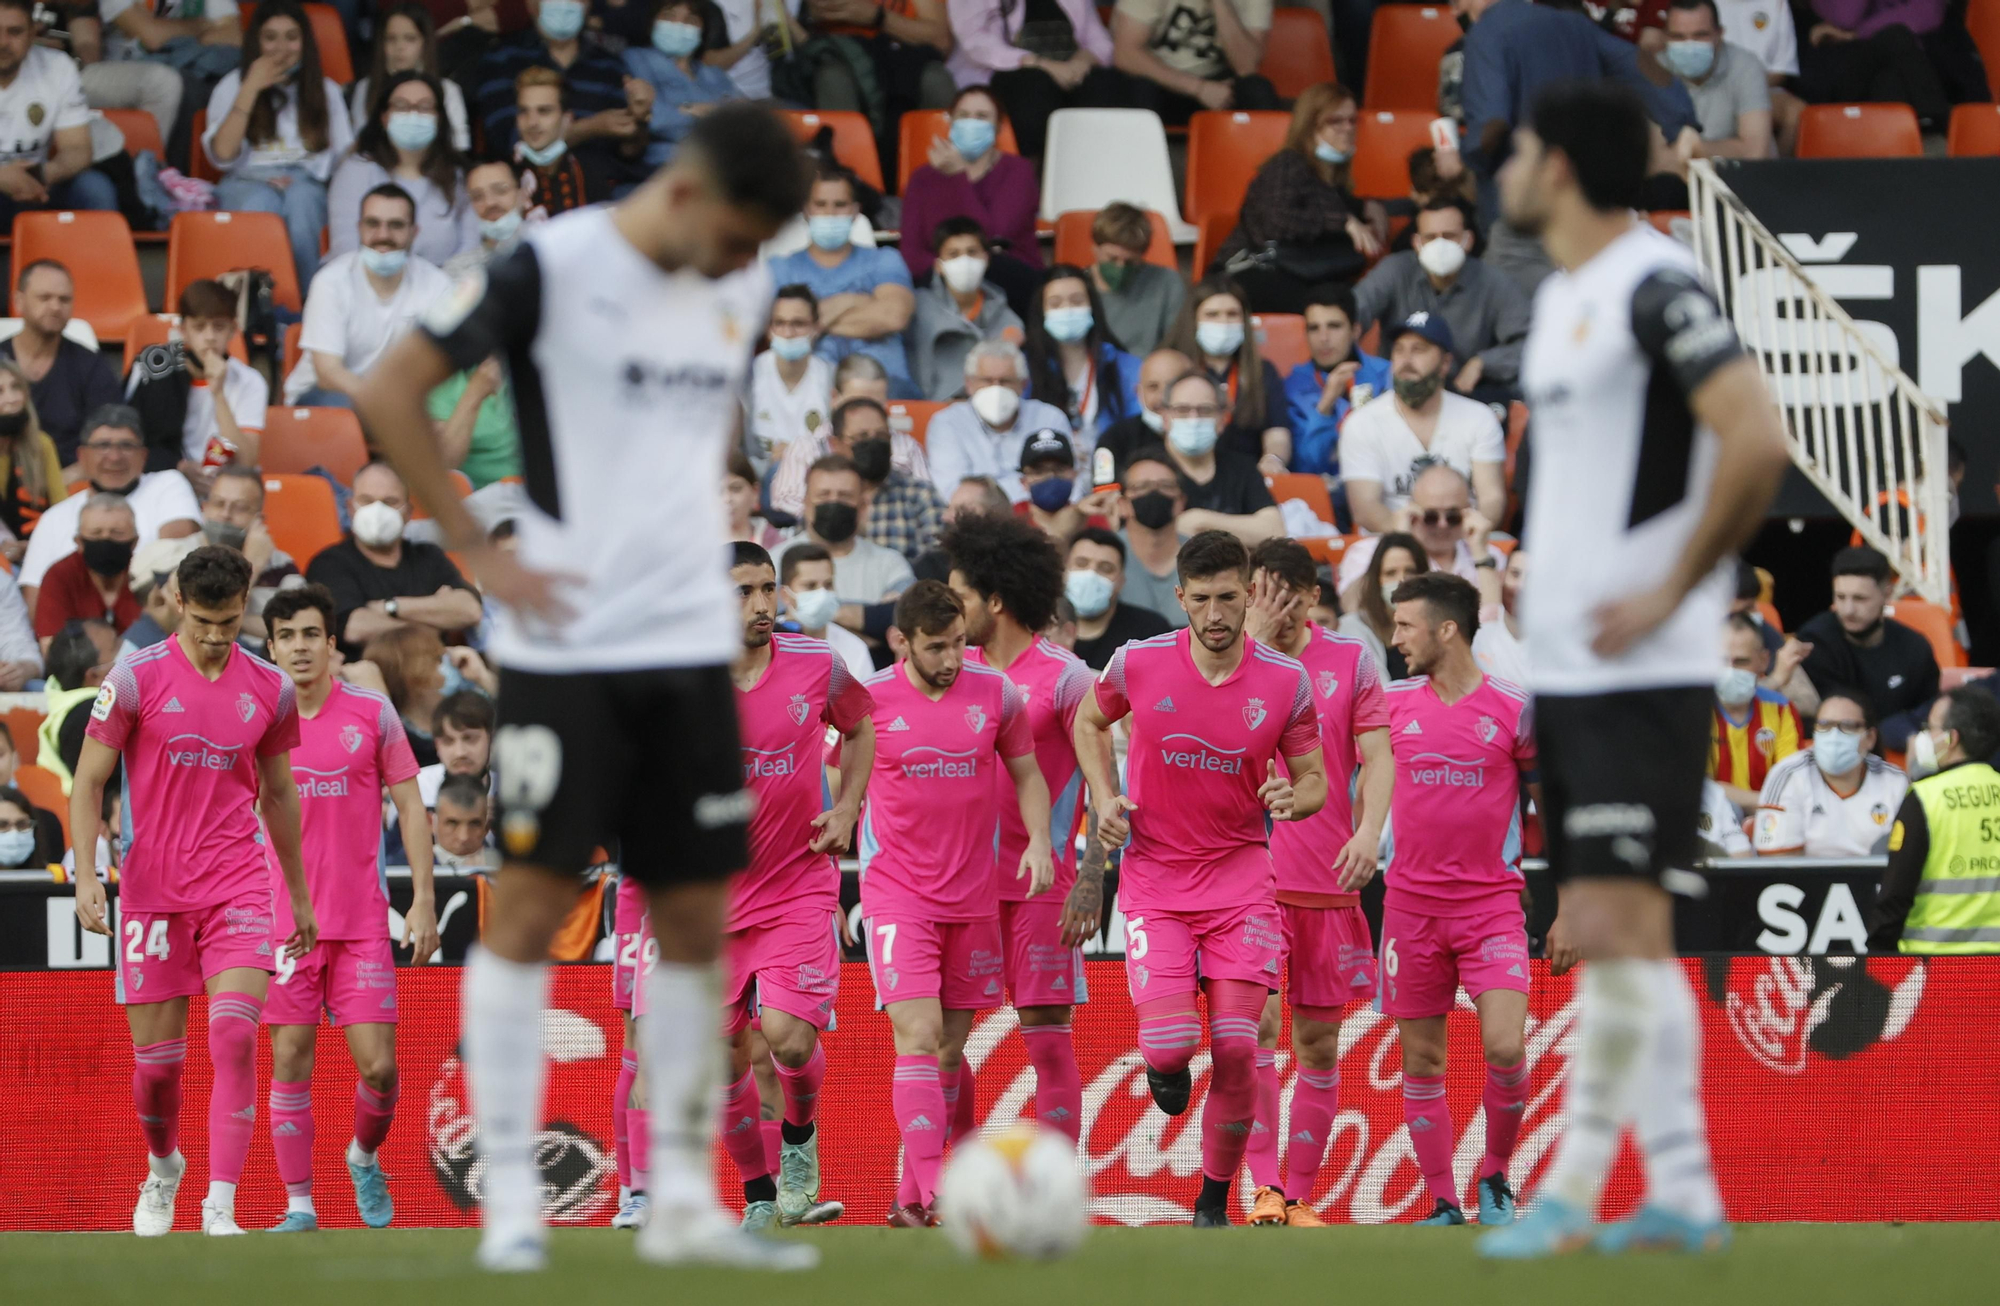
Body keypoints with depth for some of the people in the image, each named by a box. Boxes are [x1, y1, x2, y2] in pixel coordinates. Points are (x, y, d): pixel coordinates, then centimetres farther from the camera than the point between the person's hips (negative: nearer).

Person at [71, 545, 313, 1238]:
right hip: (151, 888, -1)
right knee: (156, 1056, 4)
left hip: (239, 886, 1)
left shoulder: (270, 689, 6)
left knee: (234, 1035, -17)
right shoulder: (136, 678, -3)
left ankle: (220, 1205, -18)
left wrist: (299, 895, 23)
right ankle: (162, 1168, 35)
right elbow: (89, 780, 0)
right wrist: (86, 872, -12)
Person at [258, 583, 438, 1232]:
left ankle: (364, 1157, 25)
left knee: (378, 1066, -5)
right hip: (284, 922, 0)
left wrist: (423, 899, -1)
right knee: (290, 1062, -4)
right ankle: (299, 1204, 3)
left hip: (363, 921, 0)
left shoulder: (372, 711, 1)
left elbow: (410, 807, 5)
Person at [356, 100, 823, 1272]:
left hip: (693, 646, 6)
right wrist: (480, 550, -11)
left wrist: (695, 537, 14)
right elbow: (391, 394, -10)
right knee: (534, 902, -5)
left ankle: (683, 1199, 13)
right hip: (567, 647, -6)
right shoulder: (553, 269, -11)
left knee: (696, 918, 6)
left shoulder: (743, 293, 8)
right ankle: (510, 1198, -1)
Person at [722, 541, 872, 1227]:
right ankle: (760, 1198, 20)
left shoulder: (818, 666, -5)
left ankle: (800, 1142, 15)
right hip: (713, 894, 1)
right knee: (725, 1060, 1)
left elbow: (859, 729, 16)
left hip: (800, 885, -1)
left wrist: (847, 809, 4)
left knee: (790, 1036, -17)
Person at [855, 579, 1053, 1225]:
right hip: (897, 896, -3)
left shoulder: (995, 693, 1)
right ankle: (933, 1194, -21)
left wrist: (1038, 839, -2)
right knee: (919, 1039, -16)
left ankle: (911, 1198, 17)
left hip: (974, 898, 3)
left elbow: (1026, 773, 12)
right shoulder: (868, 699, -6)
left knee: (950, 1051, 7)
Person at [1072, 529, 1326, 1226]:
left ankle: (1214, 1202, 10)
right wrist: (1105, 799, -1)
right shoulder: (1138, 665, -7)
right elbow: (1090, 722, 14)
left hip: (1240, 875, 0)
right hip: (1154, 876, 0)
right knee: (1169, 1040, -16)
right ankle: (1166, 1066, 25)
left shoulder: (1286, 682, -6)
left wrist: (1292, 798, -18)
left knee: (1236, 1048, -9)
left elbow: (1314, 778, 5)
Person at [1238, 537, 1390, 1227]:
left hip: (1329, 882, 2)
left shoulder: (1350, 661, 8)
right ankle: (1265, 1187, -15)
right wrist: (1254, 638, -15)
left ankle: (1298, 1197, 13)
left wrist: (1368, 832, -13)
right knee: (1257, 1022, -17)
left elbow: (1376, 758, 4)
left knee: (1319, 1042, 5)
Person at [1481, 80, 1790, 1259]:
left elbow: (1759, 444, -23)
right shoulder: (1564, 296, 17)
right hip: (1566, 667, 10)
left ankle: (1575, 1193, -10)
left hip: (1642, 675, -10)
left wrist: (1670, 590, -17)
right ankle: (1684, 1192, 11)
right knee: (1623, 940, 8)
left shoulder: (1656, 288, -13)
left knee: (1618, 929, -11)